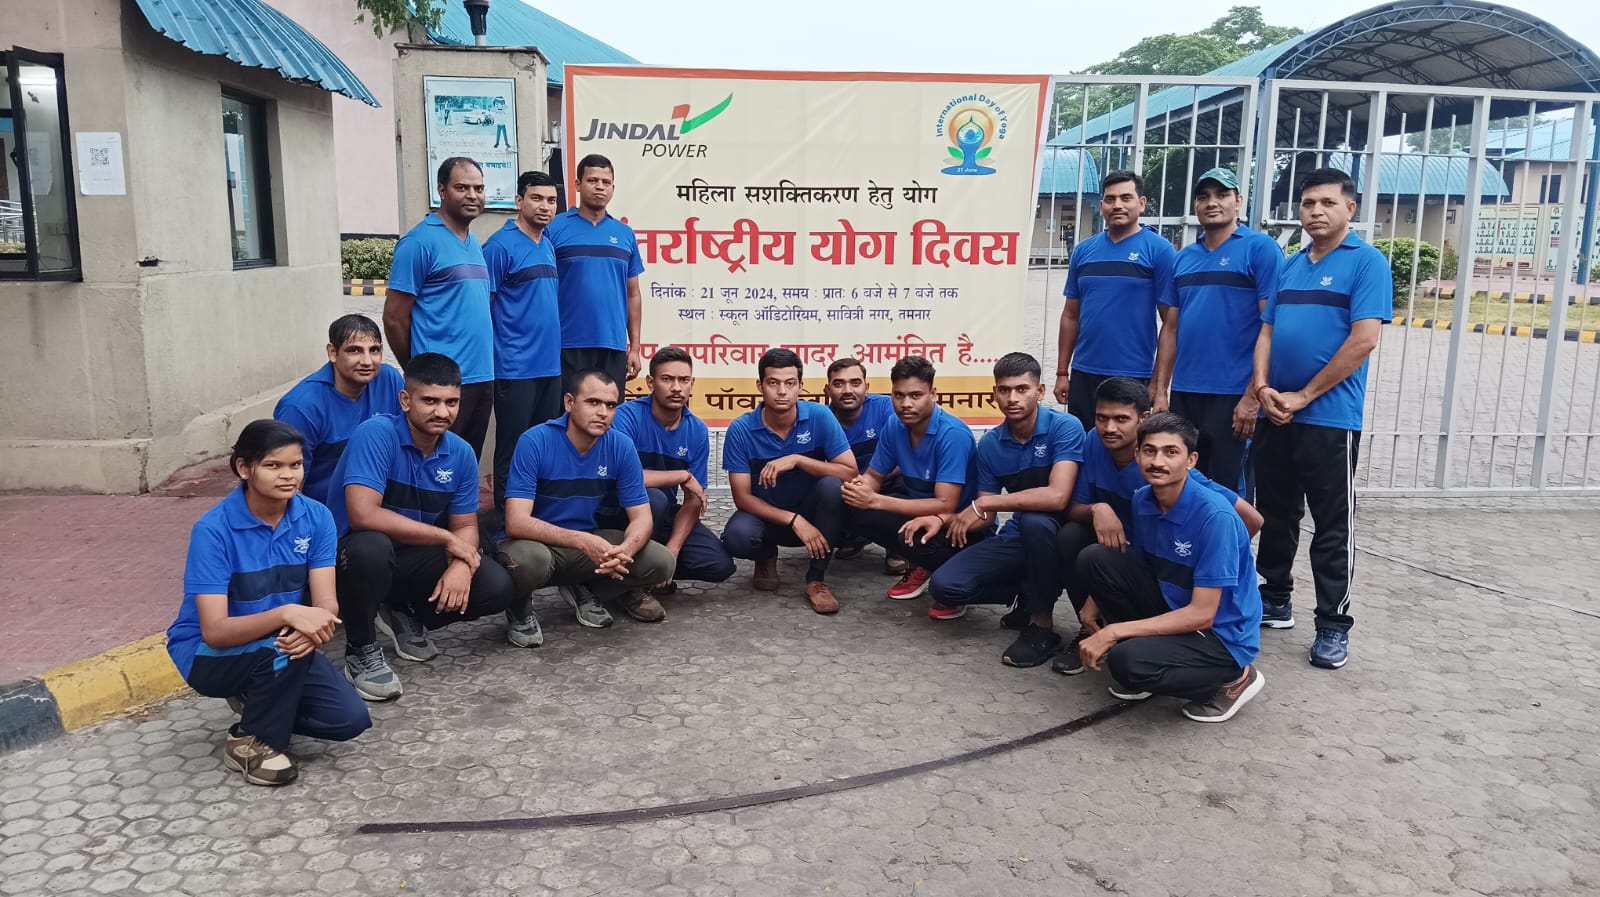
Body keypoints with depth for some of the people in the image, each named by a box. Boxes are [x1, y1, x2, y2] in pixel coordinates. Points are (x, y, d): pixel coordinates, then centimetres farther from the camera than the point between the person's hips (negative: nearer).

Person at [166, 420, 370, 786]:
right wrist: (287, 613, -44)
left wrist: (314, 626, -40)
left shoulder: (316, 517, -12)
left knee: (349, 719, -15)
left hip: (279, 650, 4)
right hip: (207, 653, -4)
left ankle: (259, 699, 13)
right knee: (281, 646, -35)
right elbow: (214, 631, -29)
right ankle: (250, 742, -8)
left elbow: (326, 604, -16)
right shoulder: (213, 529, -24)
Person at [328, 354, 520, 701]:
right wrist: (446, 538, -24)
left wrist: (461, 565, -22)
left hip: (414, 558, 5)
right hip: (355, 555, -5)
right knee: (372, 547, -40)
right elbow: (363, 515, -32)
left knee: (497, 587, -15)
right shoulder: (376, 435, -22)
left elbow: (466, 526, 3)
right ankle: (361, 651, -12)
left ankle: (405, 618, 13)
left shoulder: (461, 453, -3)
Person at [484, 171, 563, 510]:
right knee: (513, 450, 0)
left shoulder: (549, 245, 13)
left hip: (551, 364, 7)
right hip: (516, 367, -7)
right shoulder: (501, 246, -9)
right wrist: (490, 357, -14)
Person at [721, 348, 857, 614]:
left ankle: (816, 579, -14)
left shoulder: (819, 416, -16)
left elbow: (850, 473, -20)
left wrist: (797, 460, -33)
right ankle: (766, 557, 8)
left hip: (810, 512, 1)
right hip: (766, 515, 0)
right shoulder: (740, 429, -17)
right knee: (737, 536, -33)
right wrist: (793, 520, -29)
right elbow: (742, 497, -16)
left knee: (832, 485, -31)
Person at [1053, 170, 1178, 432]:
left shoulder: (1159, 250, -4)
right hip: (1083, 374, 4)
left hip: (1133, 376, -4)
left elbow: (1171, 321, -5)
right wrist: (1062, 372, 8)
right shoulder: (1084, 250, 8)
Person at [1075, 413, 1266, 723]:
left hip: (1222, 635, -6)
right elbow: (1137, 562, 14)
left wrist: (1113, 631, -26)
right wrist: (1097, 598, -6)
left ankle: (1232, 679, -4)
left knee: (1127, 661, -32)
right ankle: (1145, 646, 5)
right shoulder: (1142, 500, -4)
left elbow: (1202, 615, -25)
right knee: (1094, 557, -11)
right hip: (1173, 610, 6)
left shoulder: (1215, 516, -25)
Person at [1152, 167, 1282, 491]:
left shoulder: (1260, 248, -4)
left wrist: (1254, 396, -15)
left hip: (1233, 395, -5)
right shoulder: (1183, 258, 13)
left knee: (1224, 489, 3)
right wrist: (1160, 391, 8)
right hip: (1183, 392, 5)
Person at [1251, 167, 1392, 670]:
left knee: (1333, 527, 1)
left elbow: (1363, 341, -14)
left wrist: (1303, 396, -13)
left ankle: (1334, 626, 9)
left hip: (1330, 418, -6)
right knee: (1275, 515, 14)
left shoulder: (1367, 262, -5)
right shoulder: (1290, 266, 13)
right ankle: (1275, 601, 28)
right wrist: (1262, 389, -5)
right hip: (1275, 416, 6)